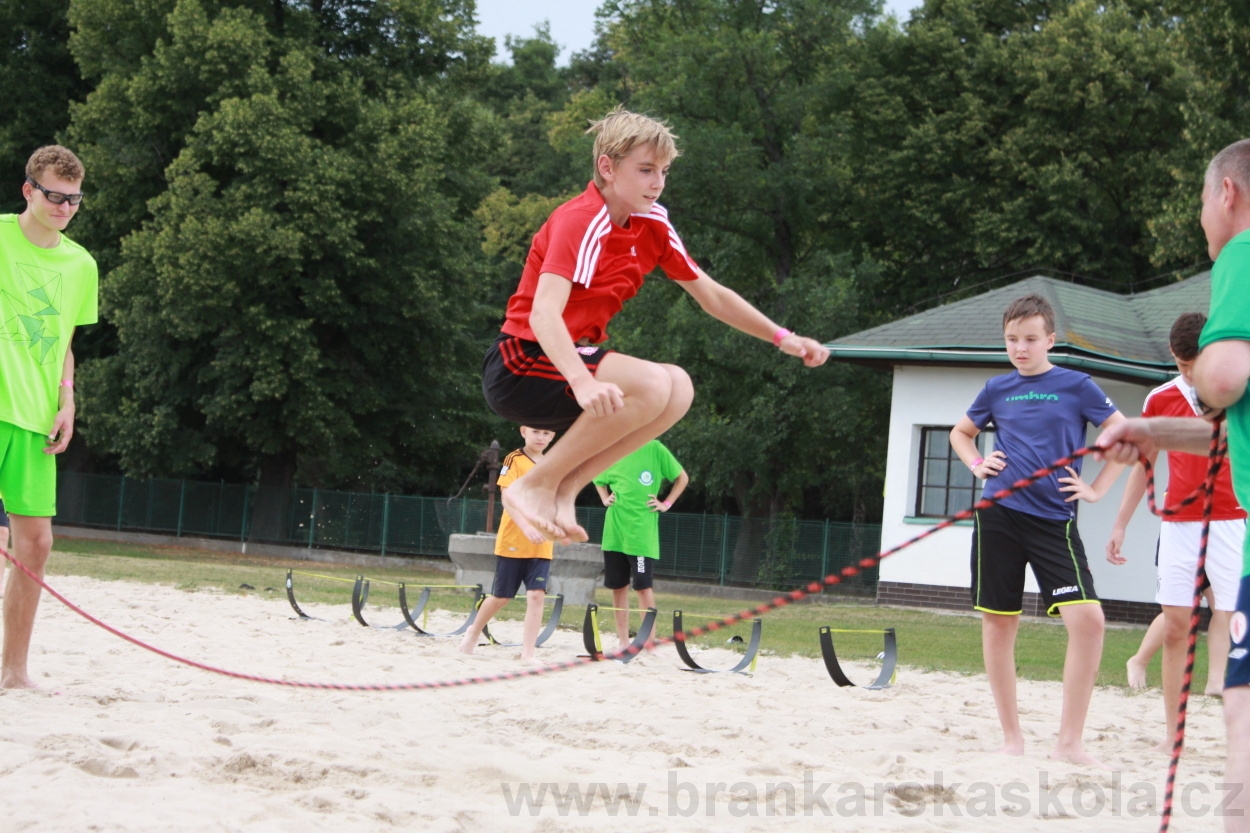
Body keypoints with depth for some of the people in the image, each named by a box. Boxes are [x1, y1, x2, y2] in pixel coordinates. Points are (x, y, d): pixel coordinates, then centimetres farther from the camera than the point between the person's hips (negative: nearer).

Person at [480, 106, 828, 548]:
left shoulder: (653, 225, 6)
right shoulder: (581, 222, -19)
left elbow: (710, 294, 18)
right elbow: (544, 314, -33)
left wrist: (783, 338, 10)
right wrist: (583, 382, -49)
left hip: (569, 360, 9)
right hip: (518, 366, -9)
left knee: (678, 387, -6)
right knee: (650, 384, -27)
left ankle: (566, 489, -6)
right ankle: (533, 487, -17)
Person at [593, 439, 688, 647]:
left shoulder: (654, 449, -3)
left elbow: (682, 477, 6)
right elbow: (599, 480, 26)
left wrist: (666, 503, -2)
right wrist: (605, 498, 9)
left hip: (642, 532, -4)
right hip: (614, 530, 4)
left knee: (643, 586, -6)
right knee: (617, 586, 6)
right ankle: (623, 642, 13)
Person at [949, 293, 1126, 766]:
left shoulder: (1076, 387, 3)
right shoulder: (997, 390, 11)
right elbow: (960, 433, 28)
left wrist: (1096, 489, 0)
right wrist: (977, 465, 9)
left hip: (1054, 520, -3)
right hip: (999, 515, 3)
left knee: (1087, 619, -17)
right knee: (997, 621, 3)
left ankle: (1069, 742, -10)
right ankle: (1012, 739, 15)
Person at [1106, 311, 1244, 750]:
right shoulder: (1160, 400, 7)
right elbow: (1142, 466, 16)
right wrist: (1120, 526, 14)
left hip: (1230, 521, -2)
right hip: (1178, 524, 2)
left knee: (1231, 619, -13)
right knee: (1175, 627, 1)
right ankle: (1173, 732, 5)